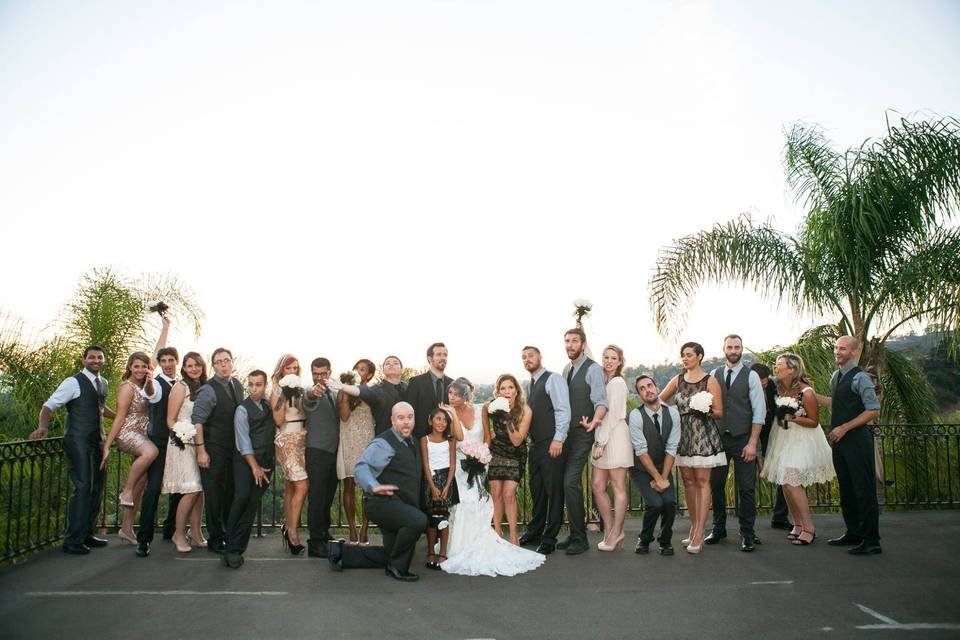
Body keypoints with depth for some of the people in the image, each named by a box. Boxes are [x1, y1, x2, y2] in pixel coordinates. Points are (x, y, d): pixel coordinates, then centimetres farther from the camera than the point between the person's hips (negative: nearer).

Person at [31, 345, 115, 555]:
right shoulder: (73, 382, -8)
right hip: (78, 442, -8)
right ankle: (72, 541, -3)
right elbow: (49, 406, -11)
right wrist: (43, 427, -28)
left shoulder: (102, 383, 14)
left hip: (97, 442, 8)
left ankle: (86, 534, 23)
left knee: (97, 487, 11)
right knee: (83, 487, -12)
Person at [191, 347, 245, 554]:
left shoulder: (238, 385, 7)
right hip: (213, 450, -6)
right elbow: (197, 420, -17)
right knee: (214, 494, 2)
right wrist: (201, 450, -20)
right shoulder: (208, 390, -14)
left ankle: (229, 534, 28)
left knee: (231, 491, 14)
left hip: (234, 448, 7)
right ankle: (215, 539, 14)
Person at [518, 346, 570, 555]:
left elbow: (563, 410, -14)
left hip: (552, 444, -8)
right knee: (536, 490, 16)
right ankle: (534, 532, 28)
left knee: (553, 491, -1)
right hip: (535, 444, 8)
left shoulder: (553, 379, -7)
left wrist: (558, 439, -19)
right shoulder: (530, 385, 18)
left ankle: (549, 539, 7)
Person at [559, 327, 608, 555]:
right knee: (571, 483, 12)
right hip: (567, 432, 8)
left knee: (571, 482, -13)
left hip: (582, 434, -8)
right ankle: (576, 533, 24)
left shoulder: (593, 369, -10)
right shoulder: (566, 370, 14)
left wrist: (595, 420, -38)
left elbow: (601, 401, -18)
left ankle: (579, 539, -2)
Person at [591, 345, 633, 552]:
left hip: (615, 436, -8)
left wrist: (601, 442, -13)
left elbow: (613, 415, -13)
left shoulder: (617, 383, -9)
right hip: (602, 438, 8)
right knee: (597, 485, 6)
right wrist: (599, 442, 8)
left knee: (618, 487, 1)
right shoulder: (603, 381, 18)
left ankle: (616, 533, 8)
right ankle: (610, 531, 16)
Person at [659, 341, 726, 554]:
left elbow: (719, 411, -3)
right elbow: (659, 400, 19)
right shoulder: (678, 380, 10)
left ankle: (699, 535, -3)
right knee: (688, 481, 7)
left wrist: (707, 410, -22)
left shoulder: (710, 381, -2)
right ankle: (694, 527, 18)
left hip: (704, 435, -4)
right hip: (683, 435, 5)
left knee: (702, 481, -5)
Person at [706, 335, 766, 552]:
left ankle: (747, 534, 15)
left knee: (746, 489, 1)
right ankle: (718, 528, 24)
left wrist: (752, 443, -10)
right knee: (716, 485, 8)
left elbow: (759, 411, -4)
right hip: (718, 437, 3)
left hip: (743, 440, -2)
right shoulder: (714, 375, 6)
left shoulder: (751, 376, -2)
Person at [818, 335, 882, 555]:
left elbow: (874, 411, -16)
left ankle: (871, 541, 6)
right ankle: (853, 534, 27)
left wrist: (844, 428, -17)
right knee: (846, 489, 15)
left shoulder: (859, 378, -12)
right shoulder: (836, 377, 14)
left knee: (864, 490, -2)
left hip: (857, 438, -9)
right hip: (840, 440, 9)